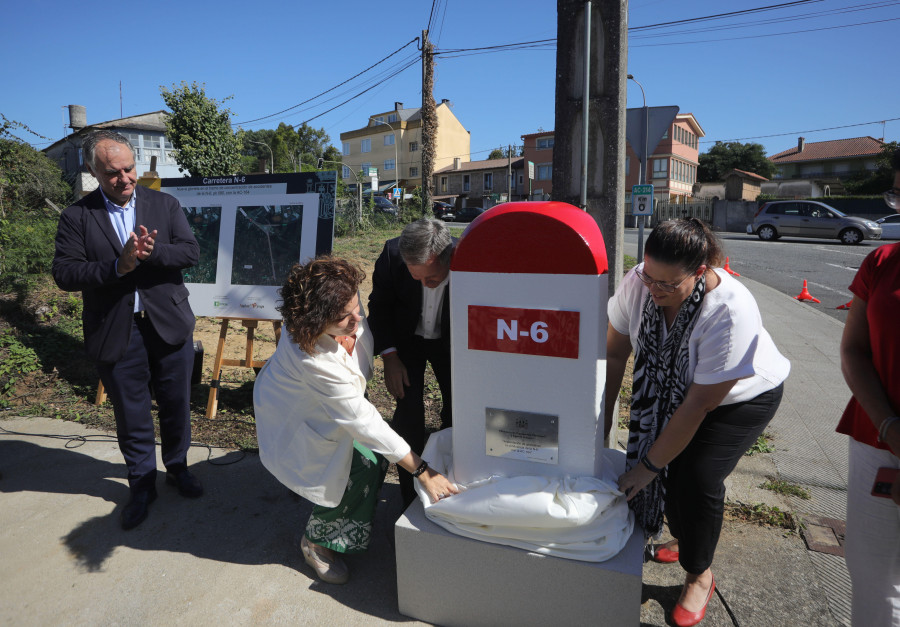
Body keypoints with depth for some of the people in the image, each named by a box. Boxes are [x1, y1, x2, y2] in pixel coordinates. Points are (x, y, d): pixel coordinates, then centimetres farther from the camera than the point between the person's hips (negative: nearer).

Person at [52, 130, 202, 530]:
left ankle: (177, 469, 38)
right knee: (131, 415, 13)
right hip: (115, 332, -1)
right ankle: (142, 485, 33)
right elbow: (64, 274, -10)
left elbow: (191, 252, -7)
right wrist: (118, 266, -24)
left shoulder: (165, 204, 2)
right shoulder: (76, 216, -2)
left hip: (169, 324, 1)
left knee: (176, 406, 14)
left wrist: (152, 253, -25)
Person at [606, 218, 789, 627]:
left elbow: (699, 404, -32)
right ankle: (682, 536, 30)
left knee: (696, 476, -15)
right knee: (663, 459, -3)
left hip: (742, 395, -4)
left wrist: (649, 465, -26)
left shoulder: (730, 313, -38)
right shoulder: (637, 283, -26)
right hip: (669, 388, 5)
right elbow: (614, 354, -14)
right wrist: (601, 426, -12)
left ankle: (699, 575, 13)